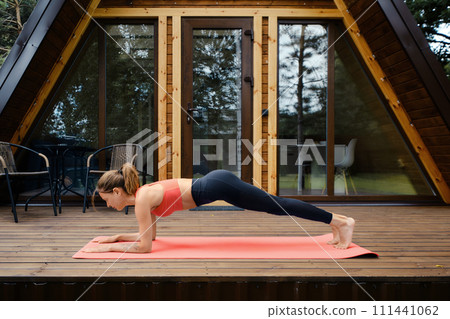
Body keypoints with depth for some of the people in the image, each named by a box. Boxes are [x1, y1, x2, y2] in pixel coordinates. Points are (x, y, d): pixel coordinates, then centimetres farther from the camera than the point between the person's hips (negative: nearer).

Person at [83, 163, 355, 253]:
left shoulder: (142, 199, -13)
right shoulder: (142, 195, 13)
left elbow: (144, 246, -10)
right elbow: (150, 234, 24)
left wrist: (109, 248, -1)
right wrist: (118, 237, 21)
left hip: (218, 186, -8)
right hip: (217, 183, 8)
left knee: (278, 206, -1)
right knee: (275, 205, 13)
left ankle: (342, 222, 10)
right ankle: (337, 223, 25)